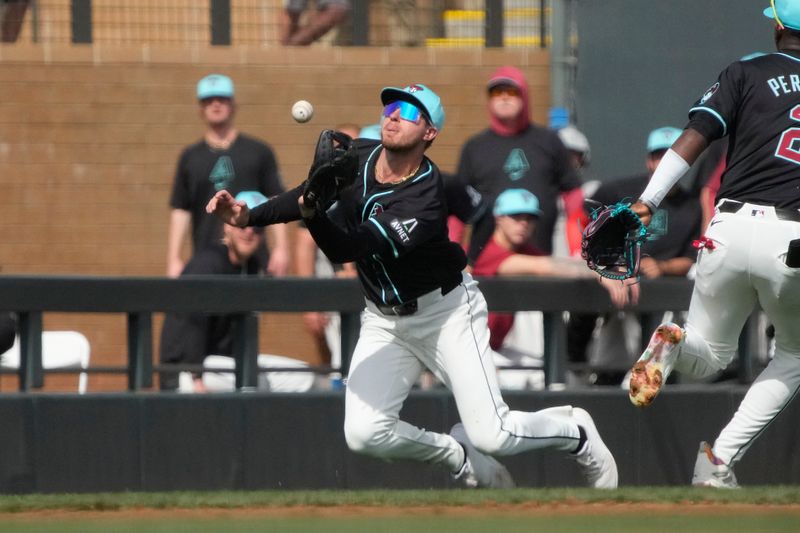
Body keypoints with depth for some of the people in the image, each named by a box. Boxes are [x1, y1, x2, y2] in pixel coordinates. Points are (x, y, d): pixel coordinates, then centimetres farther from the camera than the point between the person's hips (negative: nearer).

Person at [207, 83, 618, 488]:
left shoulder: (425, 201, -31)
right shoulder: (354, 157, -9)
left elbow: (345, 249, -40)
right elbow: (302, 197, 8)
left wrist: (314, 211, -58)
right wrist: (247, 217, -5)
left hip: (445, 311, -6)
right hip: (384, 320, 6)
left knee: (491, 435, -14)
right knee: (364, 434, -15)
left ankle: (575, 432, 19)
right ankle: (461, 458, 12)